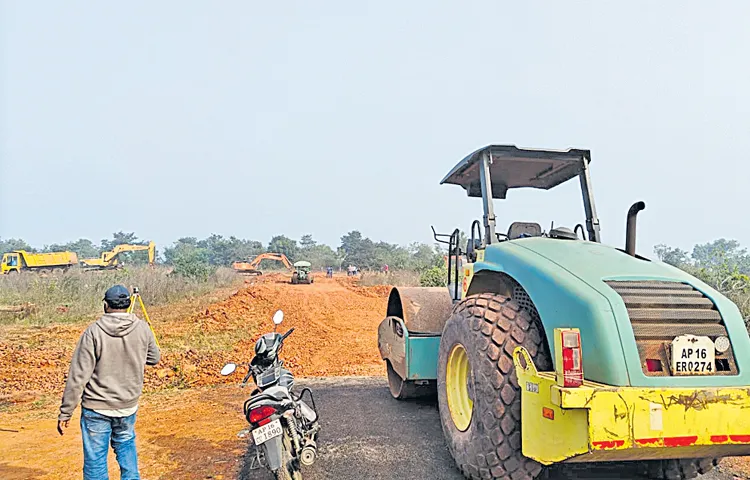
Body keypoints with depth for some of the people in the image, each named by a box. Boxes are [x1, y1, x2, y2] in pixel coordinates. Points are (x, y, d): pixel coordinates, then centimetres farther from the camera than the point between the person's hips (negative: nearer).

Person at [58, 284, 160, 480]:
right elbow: (154, 358, 9)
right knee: (126, 443, 26)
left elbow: (78, 376, -13)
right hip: (128, 405, 3)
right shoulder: (142, 329, -7)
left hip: (96, 408, -3)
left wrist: (65, 412, -6)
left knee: (95, 457, 8)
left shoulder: (93, 332, -14)